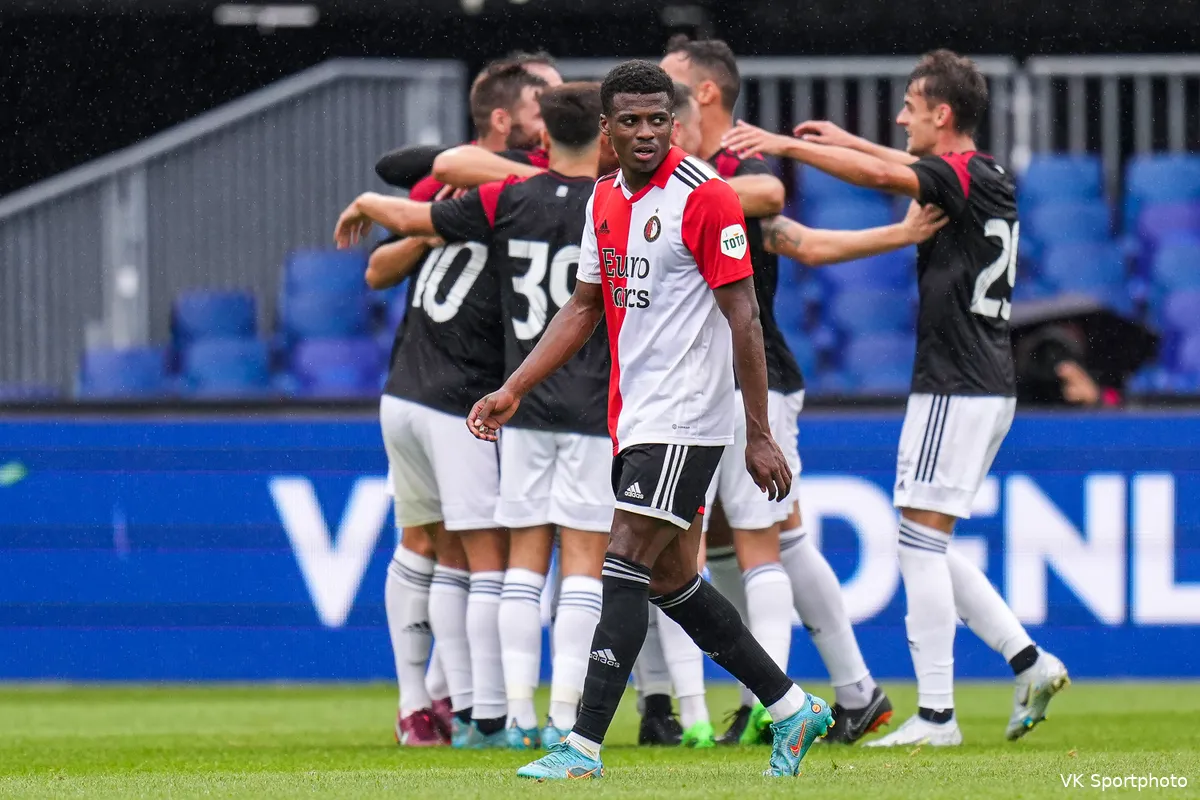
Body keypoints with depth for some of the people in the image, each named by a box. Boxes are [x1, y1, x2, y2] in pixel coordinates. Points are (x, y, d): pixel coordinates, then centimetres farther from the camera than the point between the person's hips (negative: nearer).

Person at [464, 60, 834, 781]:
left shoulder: (704, 195, -13)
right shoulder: (606, 199, 11)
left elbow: (743, 317, -13)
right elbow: (584, 308, 19)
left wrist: (760, 436, -15)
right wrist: (513, 391, 12)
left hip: (685, 421, -9)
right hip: (633, 418, 9)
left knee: (624, 568, -13)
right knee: (672, 580, 13)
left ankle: (585, 747, -14)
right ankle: (793, 707, 24)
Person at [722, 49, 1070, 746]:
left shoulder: (967, 178, -13)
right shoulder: (991, 179, 14)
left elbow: (883, 175, -29)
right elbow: (916, 169, 36)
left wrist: (786, 144, -24)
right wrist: (846, 140, 42)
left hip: (956, 388, -9)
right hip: (988, 386, 9)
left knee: (920, 545, -7)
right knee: (928, 549, 14)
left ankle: (936, 715, -7)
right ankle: (1029, 661, 10)